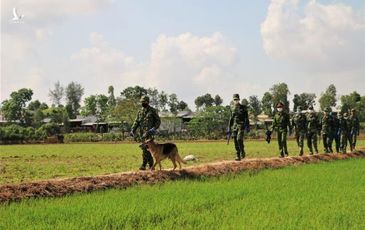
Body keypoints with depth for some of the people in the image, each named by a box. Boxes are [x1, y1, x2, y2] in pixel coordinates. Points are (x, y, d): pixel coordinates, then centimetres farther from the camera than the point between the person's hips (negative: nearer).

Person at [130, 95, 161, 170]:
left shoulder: (152, 111, 0)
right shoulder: (140, 112, 15)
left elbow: (158, 121, 1)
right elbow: (136, 122, 13)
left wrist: (154, 128, -14)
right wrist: (133, 130, -2)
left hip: (149, 132, -6)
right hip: (142, 132, 6)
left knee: (145, 147, -19)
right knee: (147, 149, 8)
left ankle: (144, 165, -22)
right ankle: (151, 165, 16)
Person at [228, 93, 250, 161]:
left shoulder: (243, 107, -2)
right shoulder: (232, 108, 10)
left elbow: (246, 118, -3)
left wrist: (247, 127, -9)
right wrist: (229, 128, 12)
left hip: (241, 126, -4)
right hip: (234, 126, 4)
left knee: (239, 139, -19)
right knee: (235, 141, 2)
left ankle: (242, 152, 3)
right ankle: (238, 156, 9)